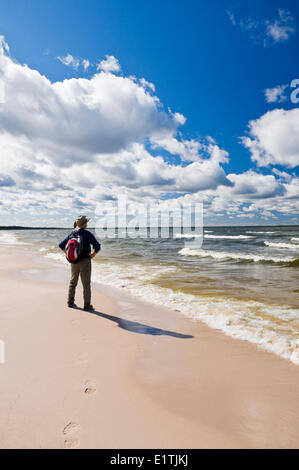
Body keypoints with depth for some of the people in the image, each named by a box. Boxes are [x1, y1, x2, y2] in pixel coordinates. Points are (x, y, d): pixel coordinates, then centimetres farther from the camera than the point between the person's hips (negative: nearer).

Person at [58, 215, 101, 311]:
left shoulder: (71, 234, 3)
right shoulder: (87, 234, -12)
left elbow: (61, 245, 9)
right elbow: (97, 246, -18)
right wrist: (93, 255, -3)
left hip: (74, 262, 5)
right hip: (85, 261, -5)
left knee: (73, 282, 18)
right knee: (86, 284, 3)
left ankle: (70, 302, 27)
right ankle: (87, 305, 8)